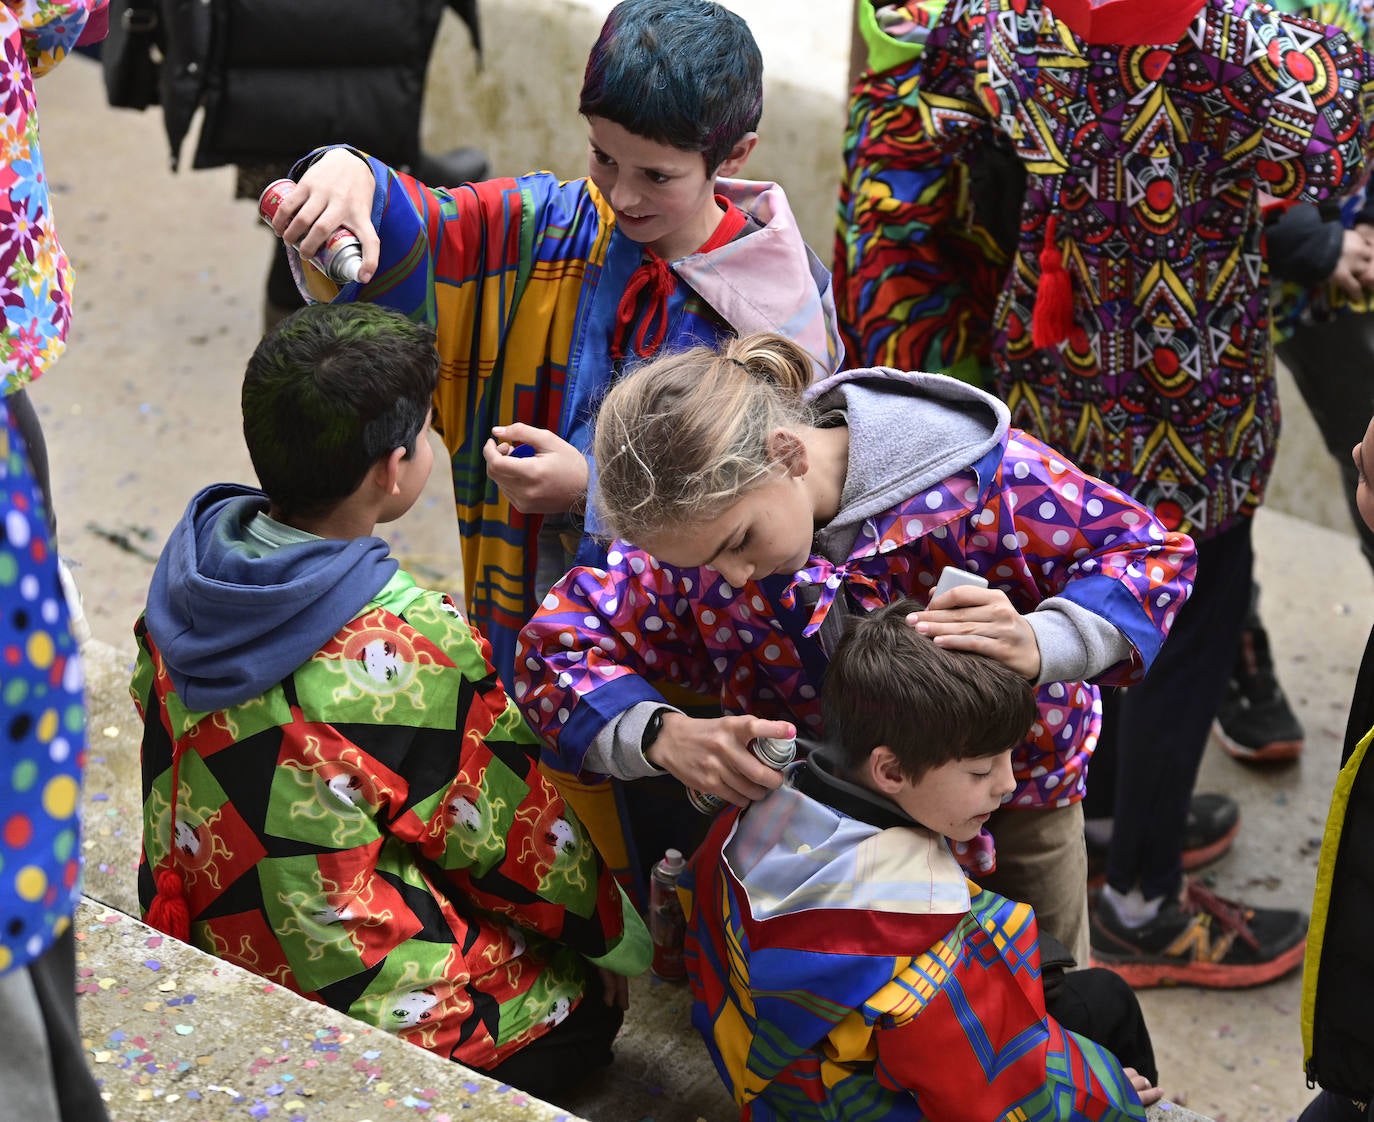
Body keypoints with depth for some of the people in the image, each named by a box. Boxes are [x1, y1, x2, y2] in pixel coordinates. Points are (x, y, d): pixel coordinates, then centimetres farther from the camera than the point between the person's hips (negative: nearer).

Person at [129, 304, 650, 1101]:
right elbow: (517, 838, -12)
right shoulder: (409, 646, -27)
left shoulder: (189, 574, -7)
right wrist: (618, 936, 8)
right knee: (590, 1000, 21)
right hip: (377, 1008, -7)